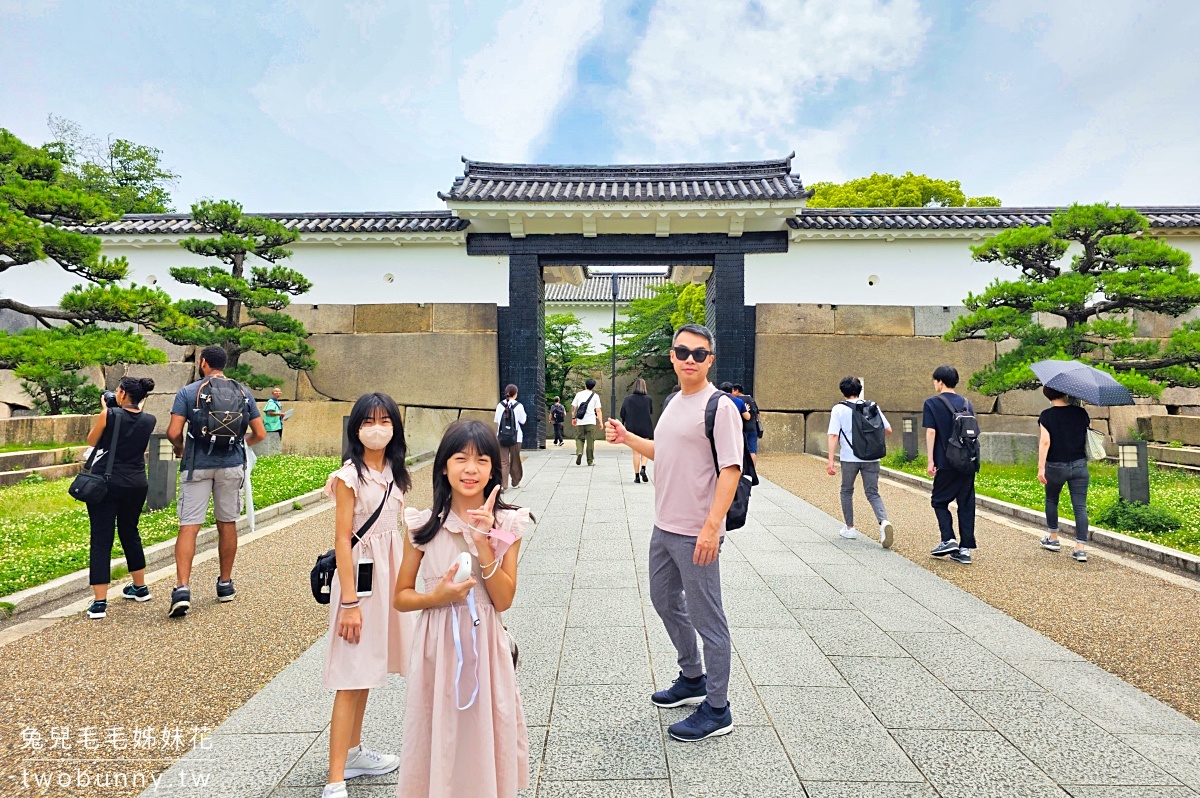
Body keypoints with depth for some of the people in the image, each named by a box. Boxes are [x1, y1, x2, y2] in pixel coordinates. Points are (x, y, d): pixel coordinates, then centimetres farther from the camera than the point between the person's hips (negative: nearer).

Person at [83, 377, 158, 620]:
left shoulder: (109, 415, -11)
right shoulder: (149, 421, -1)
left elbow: (91, 441, 5)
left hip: (104, 483, -4)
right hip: (136, 484, 4)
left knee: (101, 540, -1)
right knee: (130, 533, 21)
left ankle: (99, 602, -4)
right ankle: (140, 588, 32)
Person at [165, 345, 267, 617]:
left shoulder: (188, 392, -3)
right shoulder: (243, 392, 4)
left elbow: (173, 433, -11)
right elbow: (260, 434, 3)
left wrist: (180, 449, 11)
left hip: (197, 466, -2)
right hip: (232, 466, 2)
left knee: (189, 526, -2)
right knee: (227, 524, 12)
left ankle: (182, 588, -13)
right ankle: (225, 584, 23)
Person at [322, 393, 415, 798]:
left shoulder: (395, 473, 7)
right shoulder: (350, 475, -13)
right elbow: (342, 539, -15)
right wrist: (349, 601, -18)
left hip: (391, 572, 7)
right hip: (360, 573, -7)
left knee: (369, 667, 18)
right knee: (352, 677, -3)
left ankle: (354, 751, 35)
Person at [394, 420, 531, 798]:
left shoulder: (506, 524, -5)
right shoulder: (424, 525, -5)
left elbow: (503, 600, -9)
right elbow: (400, 598, 3)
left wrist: (483, 543, -20)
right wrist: (437, 597, -17)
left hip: (485, 646, 0)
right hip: (436, 648, 0)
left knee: (485, 742, 12)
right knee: (438, 744, 12)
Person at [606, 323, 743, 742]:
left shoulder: (719, 406, -15)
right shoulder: (673, 403, 12)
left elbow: (731, 469, -20)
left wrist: (711, 527, -25)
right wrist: (627, 438, 12)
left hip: (696, 534, -9)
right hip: (663, 527, 10)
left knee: (707, 619, 2)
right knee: (665, 602, 22)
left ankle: (716, 710, 18)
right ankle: (692, 679, 42)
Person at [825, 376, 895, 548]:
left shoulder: (839, 409, -1)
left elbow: (833, 435, -9)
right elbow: (888, 430, 7)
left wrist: (830, 460, -10)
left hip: (850, 458, -2)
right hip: (871, 457, 2)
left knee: (847, 491, 18)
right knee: (872, 493, 8)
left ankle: (849, 528, 22)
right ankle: (884, 522, -17)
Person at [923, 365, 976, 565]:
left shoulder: (932, 403, -4)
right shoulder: (967, 403, 12)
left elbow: (931, 432, -11)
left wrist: (930, 461, -8)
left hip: (947, 462, -5)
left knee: (939, 501, 10)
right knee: (966, 504, 8)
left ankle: (949, 540, -3)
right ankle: (965, 549, 9)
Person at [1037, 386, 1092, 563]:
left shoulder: (1047, 415, -9)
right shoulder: (1081, 413, 1)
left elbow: (1045, 441, -15)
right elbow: (1088, 428, 12)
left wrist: (1041, 467, -14)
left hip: (1055, 466, -2)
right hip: (1079, 465, 2)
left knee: (1051, 500, 20)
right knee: (1080, 506, 1)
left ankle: (1053, 539, 29)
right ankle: (1081, 548, -2)